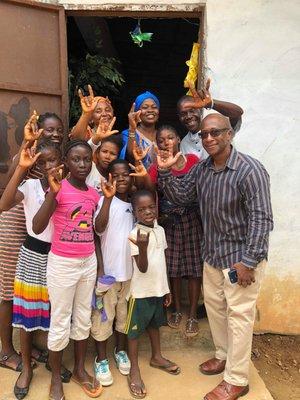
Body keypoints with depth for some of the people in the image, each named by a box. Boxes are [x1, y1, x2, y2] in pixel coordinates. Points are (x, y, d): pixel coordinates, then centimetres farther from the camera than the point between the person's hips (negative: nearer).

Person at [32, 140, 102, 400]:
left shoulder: (94, 193, 4)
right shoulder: (59, 188, -12)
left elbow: (94, 230, 10)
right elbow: (37, 228, -24)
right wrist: (52, 193, -30)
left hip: (88, 262, 5)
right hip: (62, 264, -5)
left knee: (83, 319, 17)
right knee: (60, 323, 8)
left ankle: (80, 370, 36)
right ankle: (56, 379, 28)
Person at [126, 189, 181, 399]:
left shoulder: (160, 230, 0)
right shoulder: (135, 235, -20)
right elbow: (142, 268, -23)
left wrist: (167, 288, 13)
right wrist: (142, 247, -41)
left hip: (159, 289, 6)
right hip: (142, 291, -6)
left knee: (155, 323, 23)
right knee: (136, 329, 9)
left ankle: (157, 357, 43)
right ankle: (134, 370, 25)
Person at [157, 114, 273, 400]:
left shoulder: (250, 170, -20)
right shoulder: (201, 169, 2)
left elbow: (261, 219, -21)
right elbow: (180, 196, 9)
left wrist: (249, 261, -22)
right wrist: (165, 172, -7)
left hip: (241, 256, -7)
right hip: (213, 254, 8)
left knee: (239, 315, 4)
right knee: (213, 306, 20)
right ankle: (224, 355, 44)